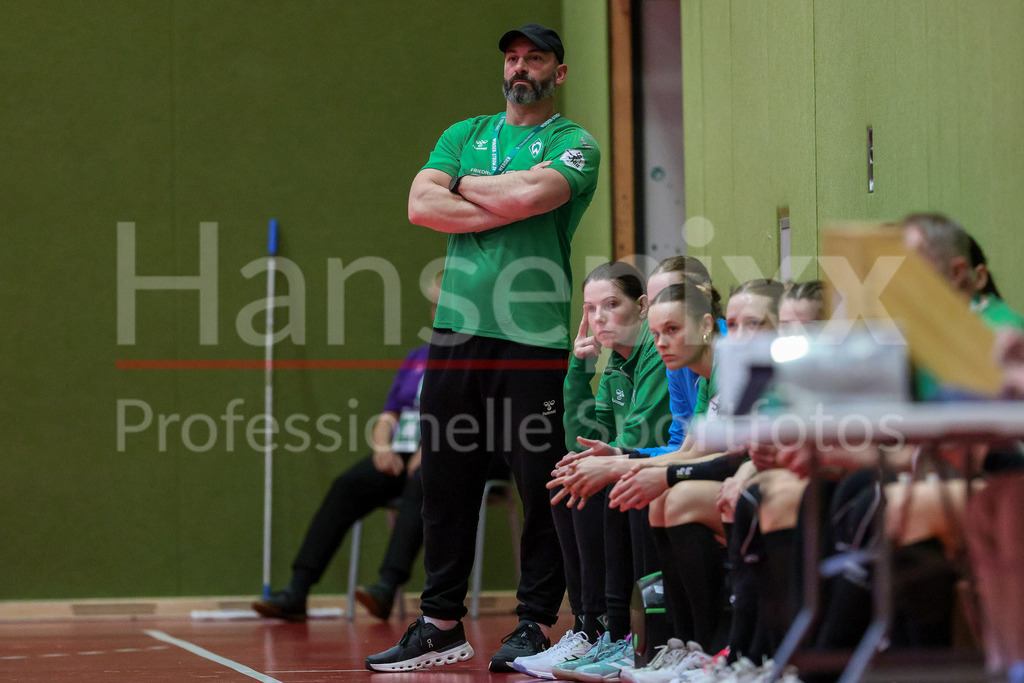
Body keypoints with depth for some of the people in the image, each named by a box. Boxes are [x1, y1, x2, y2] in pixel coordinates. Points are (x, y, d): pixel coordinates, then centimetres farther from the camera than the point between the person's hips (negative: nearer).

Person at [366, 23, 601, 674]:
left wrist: (465, 186, 0)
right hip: (456, 329, 4)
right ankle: (442, 623, 14)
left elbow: (531, 195, -17)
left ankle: (537, 623, 6)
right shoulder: (464, 134, 18)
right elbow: (421, 205, 2)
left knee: (542, 488, -2)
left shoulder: (574, 144, 3)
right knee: (446, 483, 6)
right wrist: (504, 209, -7)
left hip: (533, 339, -4)